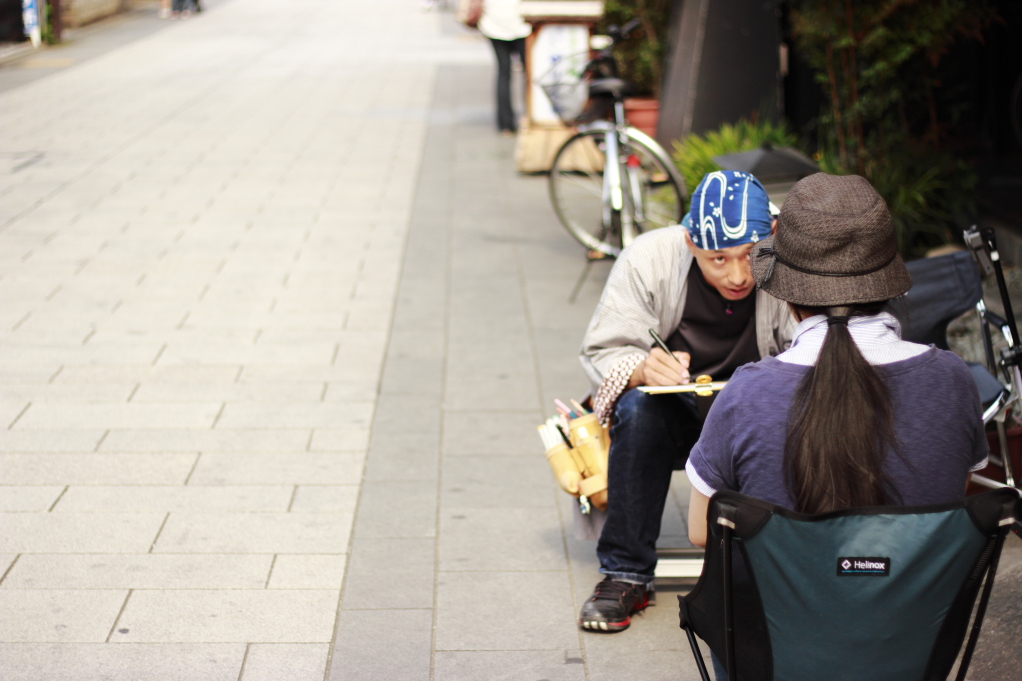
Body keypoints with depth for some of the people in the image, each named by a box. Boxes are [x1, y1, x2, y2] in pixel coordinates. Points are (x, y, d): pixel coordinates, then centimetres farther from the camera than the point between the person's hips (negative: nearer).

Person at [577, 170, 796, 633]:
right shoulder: (648, 260, -16)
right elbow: (602, 351, -14)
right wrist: (642, 369, -38)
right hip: (676, 415, 0)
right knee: (639, 408, -33)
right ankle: (625, 574, -20)